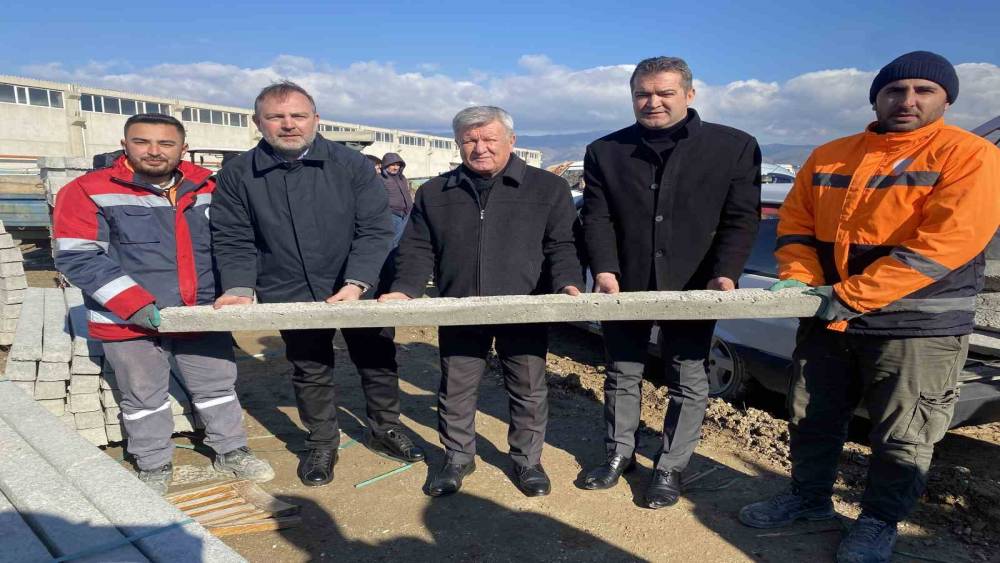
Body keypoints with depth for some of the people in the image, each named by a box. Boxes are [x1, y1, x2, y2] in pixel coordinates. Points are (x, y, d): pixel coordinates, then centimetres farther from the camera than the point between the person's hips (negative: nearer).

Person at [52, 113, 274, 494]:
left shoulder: (207, 189, 3)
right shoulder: (89, 191, -9)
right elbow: (77, 257, -14)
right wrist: (137, 305, -21)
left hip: (204, 316, 3)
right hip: (129, 321, -3)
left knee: (218, 386, 14)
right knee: (143, 397, 13)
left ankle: (232, 452, 32)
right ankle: (154, 468, 32)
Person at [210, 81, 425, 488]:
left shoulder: (351, 164, -7)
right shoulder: (238, 175, -2)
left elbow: (375, 229, -11)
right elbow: (234, 240, 1)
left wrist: (357, 284, -22)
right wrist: (240, 288, -15)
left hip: (361, 291, 0)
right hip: (290, 297, 1)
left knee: (378, 362, 12)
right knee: (310, 372, 14)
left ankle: (384, 428, 36)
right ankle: (322, 443, 36)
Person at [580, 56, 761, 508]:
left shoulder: (735, 147, -2)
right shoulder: (605, 152, 3)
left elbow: (742, 218, -3)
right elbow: (596, 218, -1)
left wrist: (725, 274, -17)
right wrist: (604, 271, -16)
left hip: (693, 286, -1)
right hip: (625, 285, 2)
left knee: (688, 381, 7)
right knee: (622, 374, 13)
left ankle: (670, 467, 24)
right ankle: (619, 453, 32)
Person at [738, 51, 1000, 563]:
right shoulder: (828, 157, 7)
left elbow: (942, 244, -20)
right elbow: (795, 225, 9)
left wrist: (848, 297, -22)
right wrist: (799, 280, -11)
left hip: (918, 327, -4)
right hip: (827, 320, 5)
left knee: (901, 438, 8)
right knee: (812, 419, 15)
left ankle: (879, 521, 29)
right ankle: (809, 497, 35)